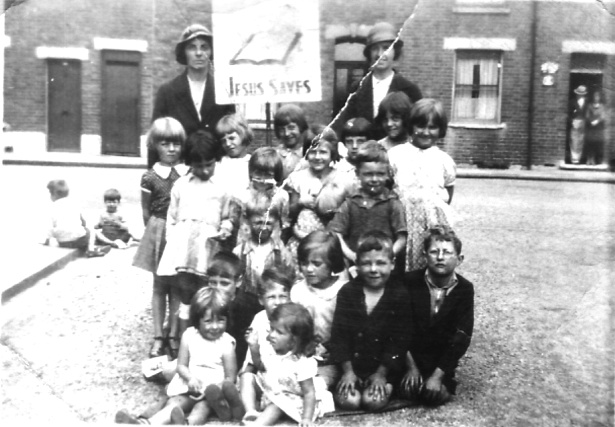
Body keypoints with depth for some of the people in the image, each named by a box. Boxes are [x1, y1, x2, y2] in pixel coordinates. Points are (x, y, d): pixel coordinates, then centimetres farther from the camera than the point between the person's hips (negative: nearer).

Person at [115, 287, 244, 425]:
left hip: (214, 387, -4)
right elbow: (181, 365, 2)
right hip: (189, 385, 4)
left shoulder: (226, 344, -9)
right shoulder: (189, 336, -1)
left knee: (203, 406, -32)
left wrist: (217, 387, -29)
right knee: (174, 403, -21)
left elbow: (230, 377, -8)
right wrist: (190, 378, -21)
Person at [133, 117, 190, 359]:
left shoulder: (189, 174, -3)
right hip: (160, 233, -1)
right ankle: (158, 337, 16)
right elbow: (146, 212, 2)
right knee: (159, 286, 8)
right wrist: (156, 231, 5)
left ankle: (173, 335, 18)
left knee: (178, 285, 8)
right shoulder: (150, 177, -6)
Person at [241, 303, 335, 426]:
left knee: (276, 406, -32)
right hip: (266, 387, 7)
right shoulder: (268, 347, -14)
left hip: (286, 398, -7)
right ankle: (250, 412, -9)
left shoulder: (302, 363, -31)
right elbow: (260, 366, 8)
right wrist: (253, 346, -6)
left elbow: (309, 392, -25)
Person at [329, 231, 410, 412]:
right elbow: (339, 334, -2)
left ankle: (387, 386, 9)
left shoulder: (400, 295, -7)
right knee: (348, 401, -19)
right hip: (353, 366, 1)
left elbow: (398, 339, -6)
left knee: (373, 401, -21)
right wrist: (348, 370, -7)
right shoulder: (347, 292, -3)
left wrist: (381, 373, -9)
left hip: (384, 368, -1)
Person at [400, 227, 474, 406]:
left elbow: (461, 337, -11)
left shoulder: (465, 289, -7)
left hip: (442, 360, 0)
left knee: (437, 395, -21)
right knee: (409, 391, -21)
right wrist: (411, 367, -15)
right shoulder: (410, 282, -9)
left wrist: (438, 374, -18)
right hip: (410, 356, 0)